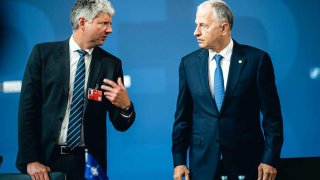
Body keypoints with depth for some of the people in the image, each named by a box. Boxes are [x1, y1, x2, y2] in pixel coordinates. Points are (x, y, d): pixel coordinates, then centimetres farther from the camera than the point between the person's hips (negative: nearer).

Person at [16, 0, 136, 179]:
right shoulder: (43, 53, -1)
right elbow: (28, 107, -4)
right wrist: (30, 160, -10)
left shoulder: (111, 64, 3)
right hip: (45, 161, -1)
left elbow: (121, 124, 4)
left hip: (88, 163, 2)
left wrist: (125, 106, -18)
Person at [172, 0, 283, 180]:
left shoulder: (257, 59, -6)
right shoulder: (189, 63, 3)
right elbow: (183, 116, 6)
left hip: (246, 160, -2)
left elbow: (272, 115, -4)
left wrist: (270, 159, -8)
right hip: (203, 164, 2)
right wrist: (179, 160, 2)